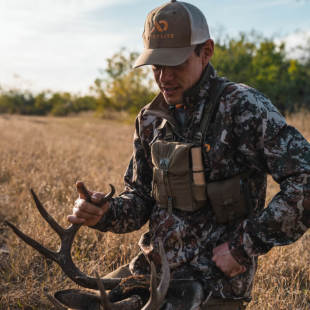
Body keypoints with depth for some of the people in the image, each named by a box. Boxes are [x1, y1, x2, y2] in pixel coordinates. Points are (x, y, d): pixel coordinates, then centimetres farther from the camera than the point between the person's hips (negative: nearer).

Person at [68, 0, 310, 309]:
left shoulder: (242, 106, -16)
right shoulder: (150, 119, 4)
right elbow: (140, 199, 9)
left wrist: (245, 246, -19)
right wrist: (103, 214, -12)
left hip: (214, 283, -6)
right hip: (153, 268, 6)